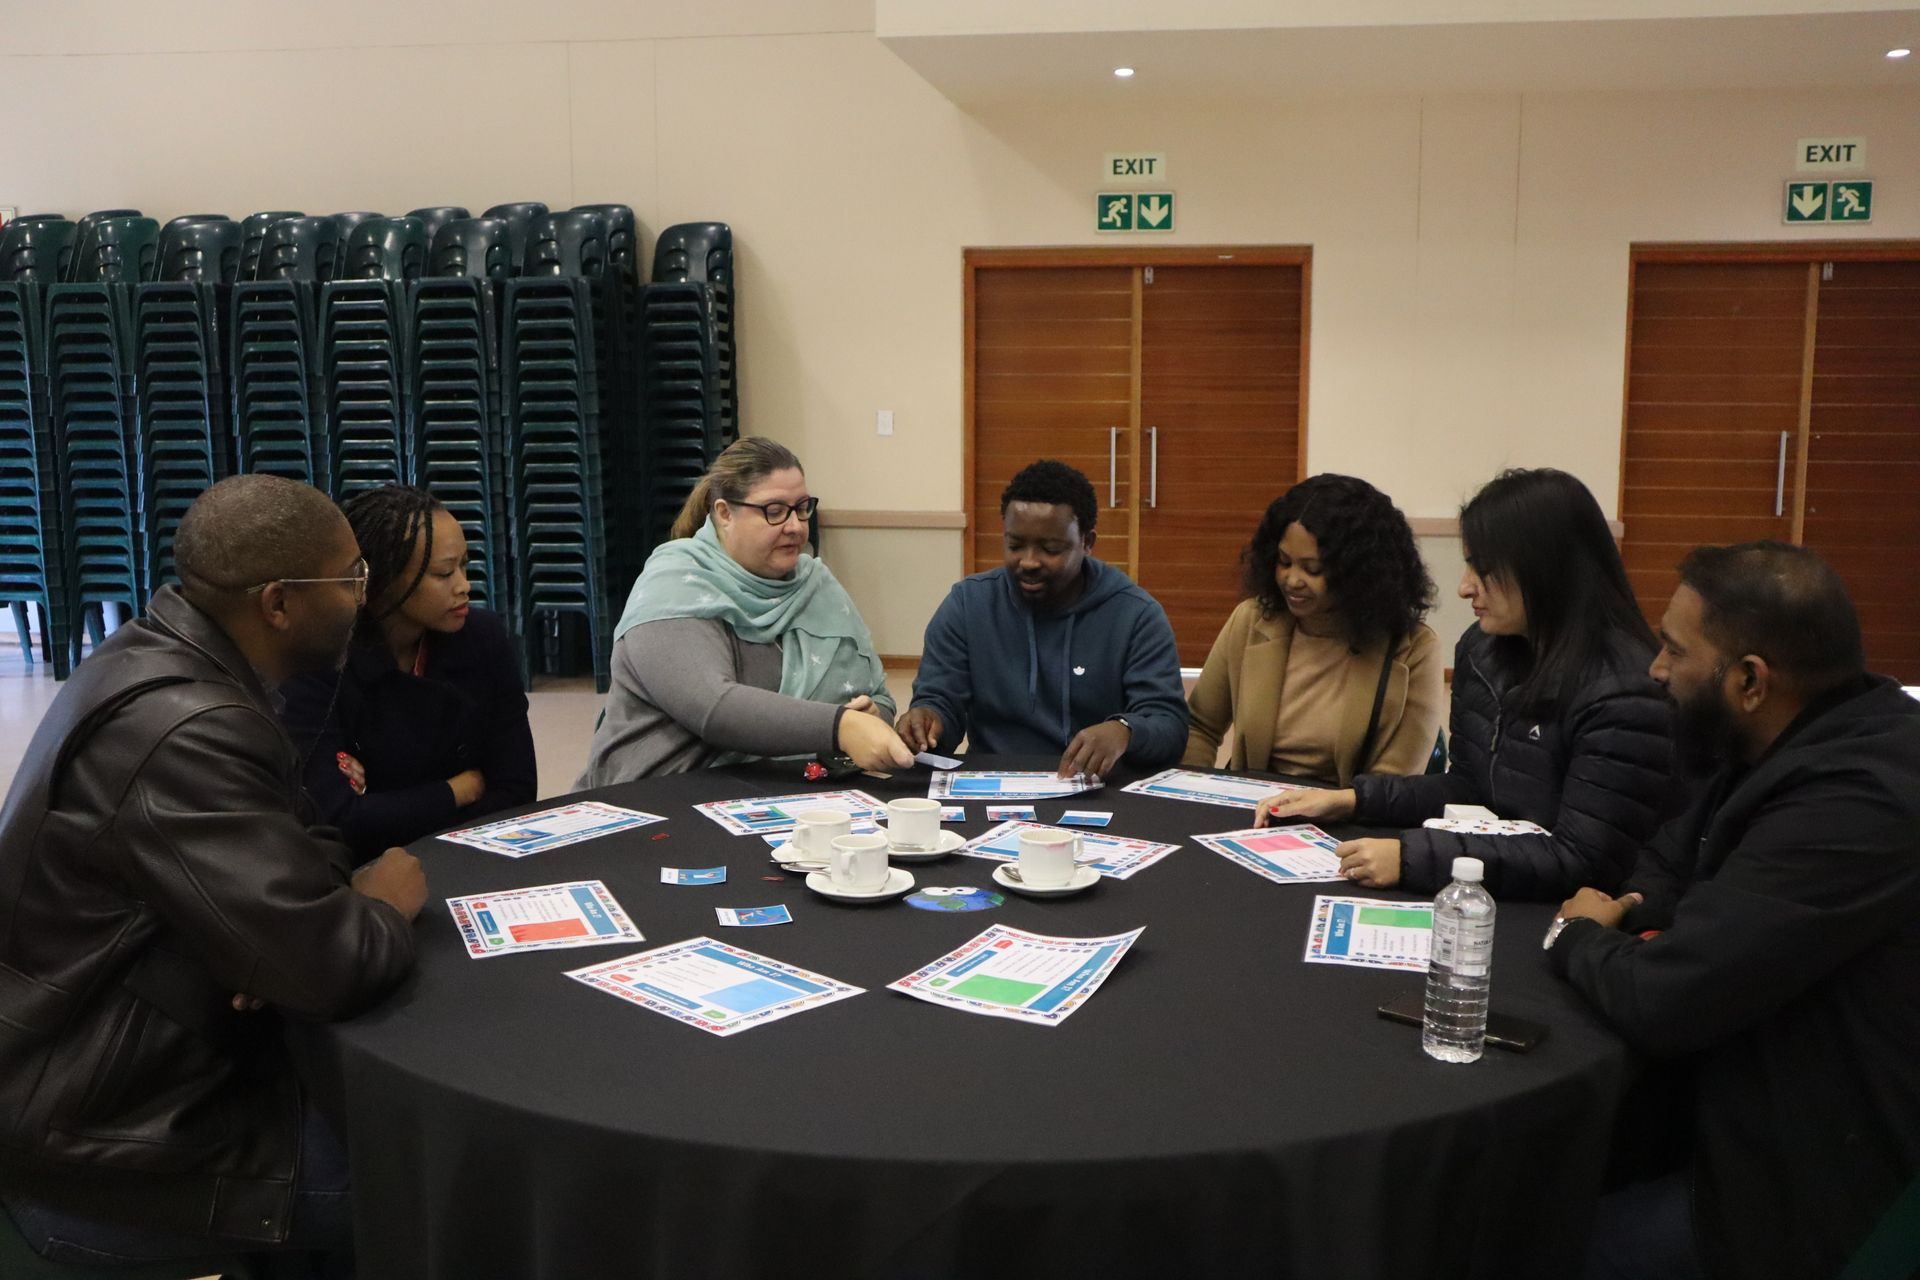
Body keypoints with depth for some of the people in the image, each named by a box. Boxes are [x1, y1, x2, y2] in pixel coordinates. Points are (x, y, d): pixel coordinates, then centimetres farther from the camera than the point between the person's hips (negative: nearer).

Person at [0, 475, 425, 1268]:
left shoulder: (167, 661, 2)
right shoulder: (183, 731, -29)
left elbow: (295, 844, 10)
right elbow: (325, 967, -33)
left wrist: (343, 898, -12)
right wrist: (387, 908, -11)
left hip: (106, 1061, 9)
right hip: (108, 1146, -9)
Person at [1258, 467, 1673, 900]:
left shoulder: (1625, 694, -20)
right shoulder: (1482, 649, 4)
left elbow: (1582, 862, -23)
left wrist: (1412, 857, -29)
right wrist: (1354, 799, -1)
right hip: (1484, 894, 7)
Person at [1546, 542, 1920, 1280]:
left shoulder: (1857, 804, -30)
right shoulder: (1804, 746, 3)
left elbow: (1661, 1003, -30)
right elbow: (1670, 864, 16)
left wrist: (1577, 936, -8)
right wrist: (1625, 915, -7)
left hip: (1822, 1191, -9)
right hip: (1775, 1116, 9)